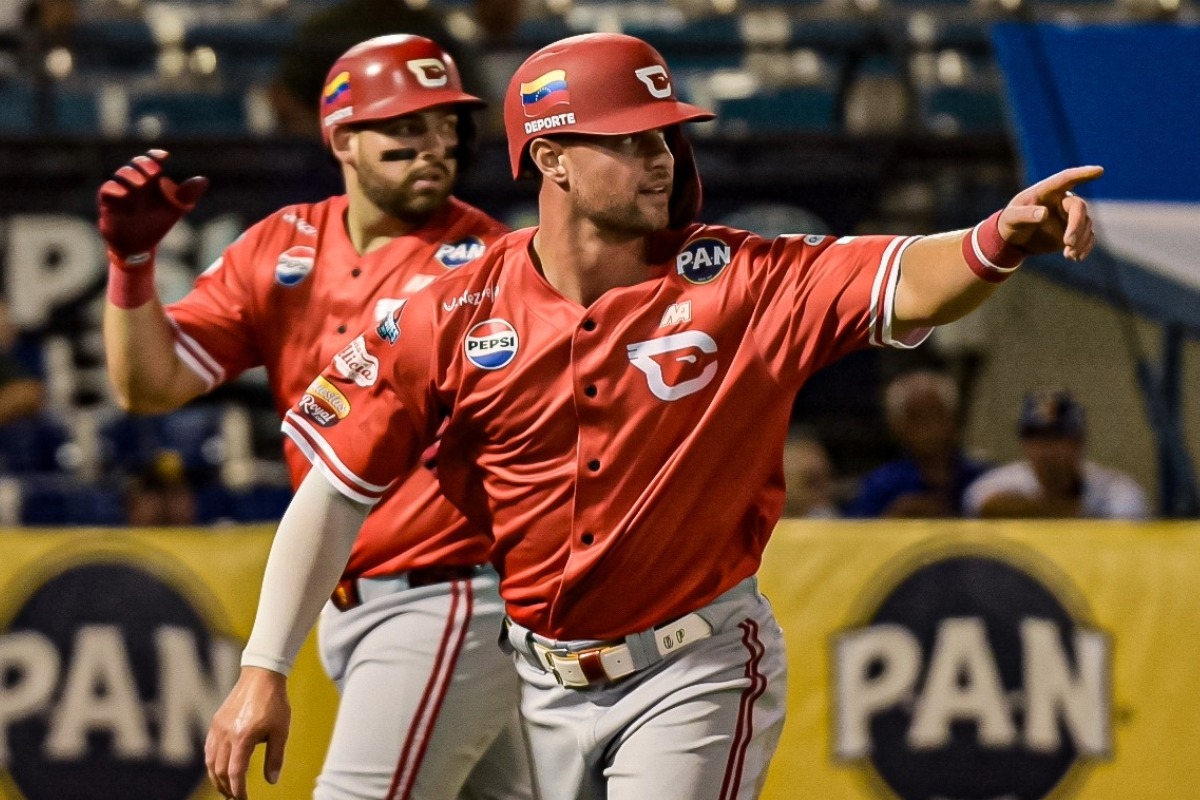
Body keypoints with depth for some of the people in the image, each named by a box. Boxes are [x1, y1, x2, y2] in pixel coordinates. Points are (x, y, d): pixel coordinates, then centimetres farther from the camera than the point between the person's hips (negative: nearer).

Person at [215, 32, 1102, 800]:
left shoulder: (740, 284, -11)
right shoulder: (451, 320, -9)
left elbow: (904, 287, -24)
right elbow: (336, 495, -6)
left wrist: (1000, 241, -46)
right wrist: (262, 671, -10)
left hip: (696, 675, -2)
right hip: (539, 680, 2)